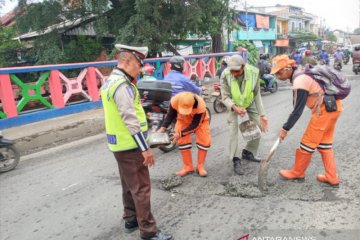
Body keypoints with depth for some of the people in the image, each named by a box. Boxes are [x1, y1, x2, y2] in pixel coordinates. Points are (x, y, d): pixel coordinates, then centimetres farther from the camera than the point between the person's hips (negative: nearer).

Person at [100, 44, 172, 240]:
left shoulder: (110, 81, 11)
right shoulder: (122, 85, -21)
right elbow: (131, 121, -26)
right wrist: (145, 148, -23)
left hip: (119, 144, 10)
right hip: (130, 145, -10)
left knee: (129, 186, 21)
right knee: (141, 188, -1)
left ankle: (131, 220, 35)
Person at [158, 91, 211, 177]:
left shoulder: (200, 105, -41)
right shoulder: (175, 100, -35)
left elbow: (195, 125, -31)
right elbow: (170, 115, -17)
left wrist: (181, 133, -37)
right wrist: (163, 127, -30)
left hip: (200, 120, -2)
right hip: (183, 120, 2)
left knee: (205, 141, -10)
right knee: (182, 141, -6)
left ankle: (200, 166, 8)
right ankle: (188, 167, 9)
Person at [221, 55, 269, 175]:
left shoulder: (253, 72, -31)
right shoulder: (225, 75, -33)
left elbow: (257, 95, -18)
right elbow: (225, 97, -24)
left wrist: (262, 115, -18)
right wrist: (235, 108, -43)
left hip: (249, 102, 2)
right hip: (233, 104, -2)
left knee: (258, 127, 2)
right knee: (233, 128, -15)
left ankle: (248, 152, 24)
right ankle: (235, 160, -4)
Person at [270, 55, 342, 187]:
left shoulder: (299, 82, -21)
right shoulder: (300, 75, 9)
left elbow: (298, 110, -19)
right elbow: (297, 104, 16)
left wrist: (285, 129, -11)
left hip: (324, 109, -10)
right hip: (333, 107, 10)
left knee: (308, 143, 4)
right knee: (324, 144, 16)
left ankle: (297, 172, 20)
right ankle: (331, 177, 23)